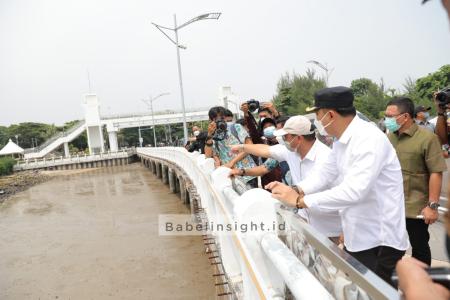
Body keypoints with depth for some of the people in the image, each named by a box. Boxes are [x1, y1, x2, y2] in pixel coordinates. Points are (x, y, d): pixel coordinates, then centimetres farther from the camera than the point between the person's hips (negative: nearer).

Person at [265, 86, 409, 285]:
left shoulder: (369, 139, -25)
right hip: (356, 237, 9)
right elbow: (325, 172, 7)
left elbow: (353, 191, -35)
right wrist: (296, 190, -11)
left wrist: (299, 200, -31)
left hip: (379, 242, -9)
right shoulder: (341, 140, 5)